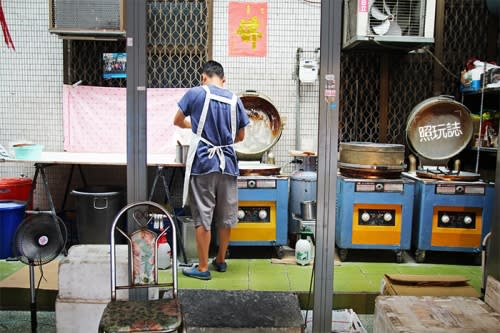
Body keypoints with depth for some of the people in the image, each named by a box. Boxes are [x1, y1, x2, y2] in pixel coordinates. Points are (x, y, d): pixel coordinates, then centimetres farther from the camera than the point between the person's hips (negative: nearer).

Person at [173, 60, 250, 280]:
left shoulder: (196, 93, -3)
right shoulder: (234, 100, 6)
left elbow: (178, 121, 10)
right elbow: (240, 136, 12)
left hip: (202, 163, -3)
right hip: (227, 164, 4)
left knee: (202, 217, 3)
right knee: (225, 216, 14)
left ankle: (202, 268, 10)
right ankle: (221, 261, 29)